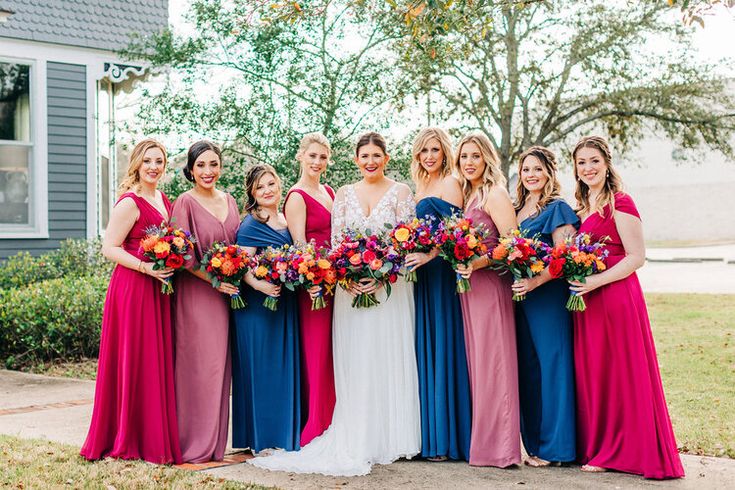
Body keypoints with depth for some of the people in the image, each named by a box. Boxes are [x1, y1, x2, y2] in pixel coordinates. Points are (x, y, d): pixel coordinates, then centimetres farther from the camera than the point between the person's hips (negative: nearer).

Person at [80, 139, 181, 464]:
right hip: (133, 288, -8)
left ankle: (158, 436, 19)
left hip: (159, 289, 8)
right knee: (137, 363, -3)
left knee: (159, 361, 10)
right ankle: (132, 441, 8)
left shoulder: (163, 200, 15)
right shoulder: (129, 202, -10)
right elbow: (109, 248, -14)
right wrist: (146, 267, -23)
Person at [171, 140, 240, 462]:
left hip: (224, 294, 6)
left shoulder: (229, 201, 13)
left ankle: (215, 441, 17)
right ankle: (195, 445, 4)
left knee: (219, 365, 9)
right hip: (195, 293, -6)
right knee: (197, 366, -4)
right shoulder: (185, 203, -7)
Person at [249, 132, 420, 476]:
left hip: (389, 287, -2)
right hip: (351, 288, 2)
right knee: (354, 363, 1)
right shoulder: (344, 194, 11)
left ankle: (388, 437, 8)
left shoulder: (400, 192, 4)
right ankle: (358, 440, 6)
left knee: (389, 359, -1)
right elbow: (335, 241, 5)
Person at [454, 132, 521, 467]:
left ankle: (498, 447, -1)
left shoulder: (495, 194, -8)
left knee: (491, 362, -6)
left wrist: (476, 263, -23)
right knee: (476, 362, 9)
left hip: (489, 285, -8)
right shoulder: (467, 195, 17)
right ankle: (481, 440, 16)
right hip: (467, 287, 8)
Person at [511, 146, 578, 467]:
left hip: (547, 296, -7)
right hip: (520, 297, 7)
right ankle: (533, 440, 18)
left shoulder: (557, 209, -6)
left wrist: (534, 282, -25)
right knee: (527, 367, 9)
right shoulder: (516, 209, 15)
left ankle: (552, 446, 6)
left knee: (550, 365, -2)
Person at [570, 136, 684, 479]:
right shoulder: (581, 209, 16)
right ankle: (599, 449, 19)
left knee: (618, 374, -1)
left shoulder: (620, 203, -7)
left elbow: (637, 257, -12)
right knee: (591, 374, 10)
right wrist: (574, 277, 5)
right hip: (587, 303, 8)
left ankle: (614, 451, 8)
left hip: (615, 298, -8)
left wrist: (596, 281, -19)